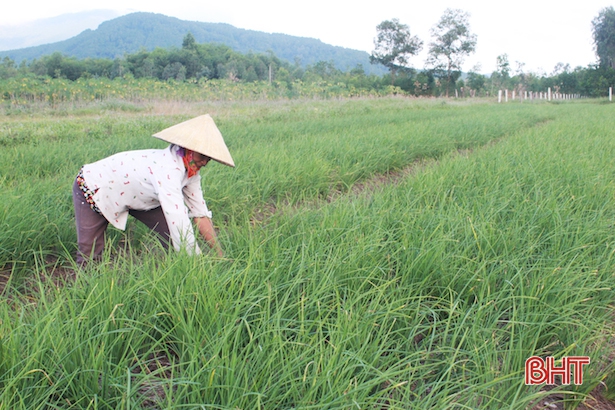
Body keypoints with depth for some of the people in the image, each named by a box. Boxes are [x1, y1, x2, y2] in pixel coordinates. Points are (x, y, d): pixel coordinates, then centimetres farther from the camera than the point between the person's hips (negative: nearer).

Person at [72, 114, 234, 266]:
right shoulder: (168, 168, -40)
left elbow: (201, 214, -10)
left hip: (131, 195, 8)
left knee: (174, 236, -7)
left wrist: (220, 256, -16)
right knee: (89, 256, -9)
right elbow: (178, 220, -44)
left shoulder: (190, 170, -13)